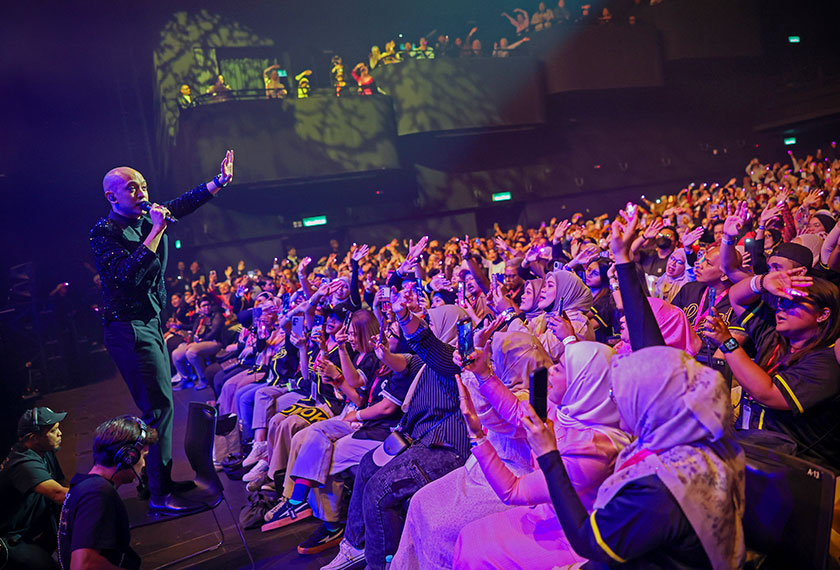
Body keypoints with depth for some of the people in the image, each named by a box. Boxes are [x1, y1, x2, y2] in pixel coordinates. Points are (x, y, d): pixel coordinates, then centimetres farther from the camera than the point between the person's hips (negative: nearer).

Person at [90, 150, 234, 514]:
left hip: (152, 324, 9)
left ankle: (158, 478, 28)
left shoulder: (147, 220, 9)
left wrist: (218, 183, 11)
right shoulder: (103, 233, -13)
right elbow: (129, 273, -26)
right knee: (160, 405, -11)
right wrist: (157, 230, -23)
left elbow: (181, 205, 20)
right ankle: (159, 495, -3)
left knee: (159, 402, 15)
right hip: (129, 329, -9)